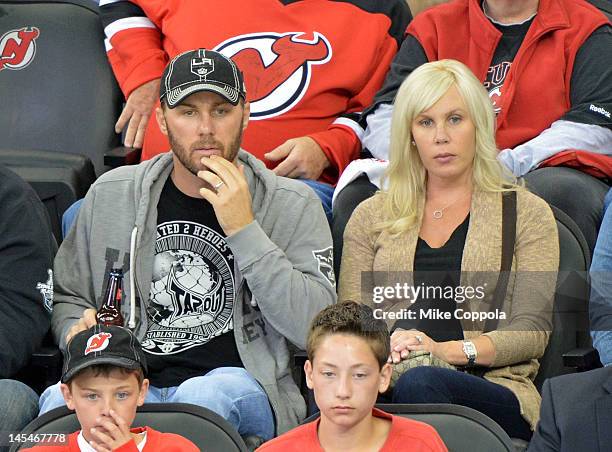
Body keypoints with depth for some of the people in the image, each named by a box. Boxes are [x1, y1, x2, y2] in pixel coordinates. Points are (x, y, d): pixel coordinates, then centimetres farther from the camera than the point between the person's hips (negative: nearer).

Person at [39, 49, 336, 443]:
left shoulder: (293, 206, 4)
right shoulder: (111, 195, 13)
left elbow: (316, 329, -8)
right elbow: (67, 296, 25)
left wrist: (244, 229, -13)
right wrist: (78, 333, 0)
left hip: (241, 385, -2)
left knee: (203, 396, -39)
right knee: (60, 400, -32)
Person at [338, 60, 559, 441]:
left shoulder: (527, 213, 14)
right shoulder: (372, 216, 22)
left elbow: (532, 330, 3)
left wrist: (448, 350, -14)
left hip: (493, 389, -1)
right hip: (386, 381, 1)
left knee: (420, 383, -39)